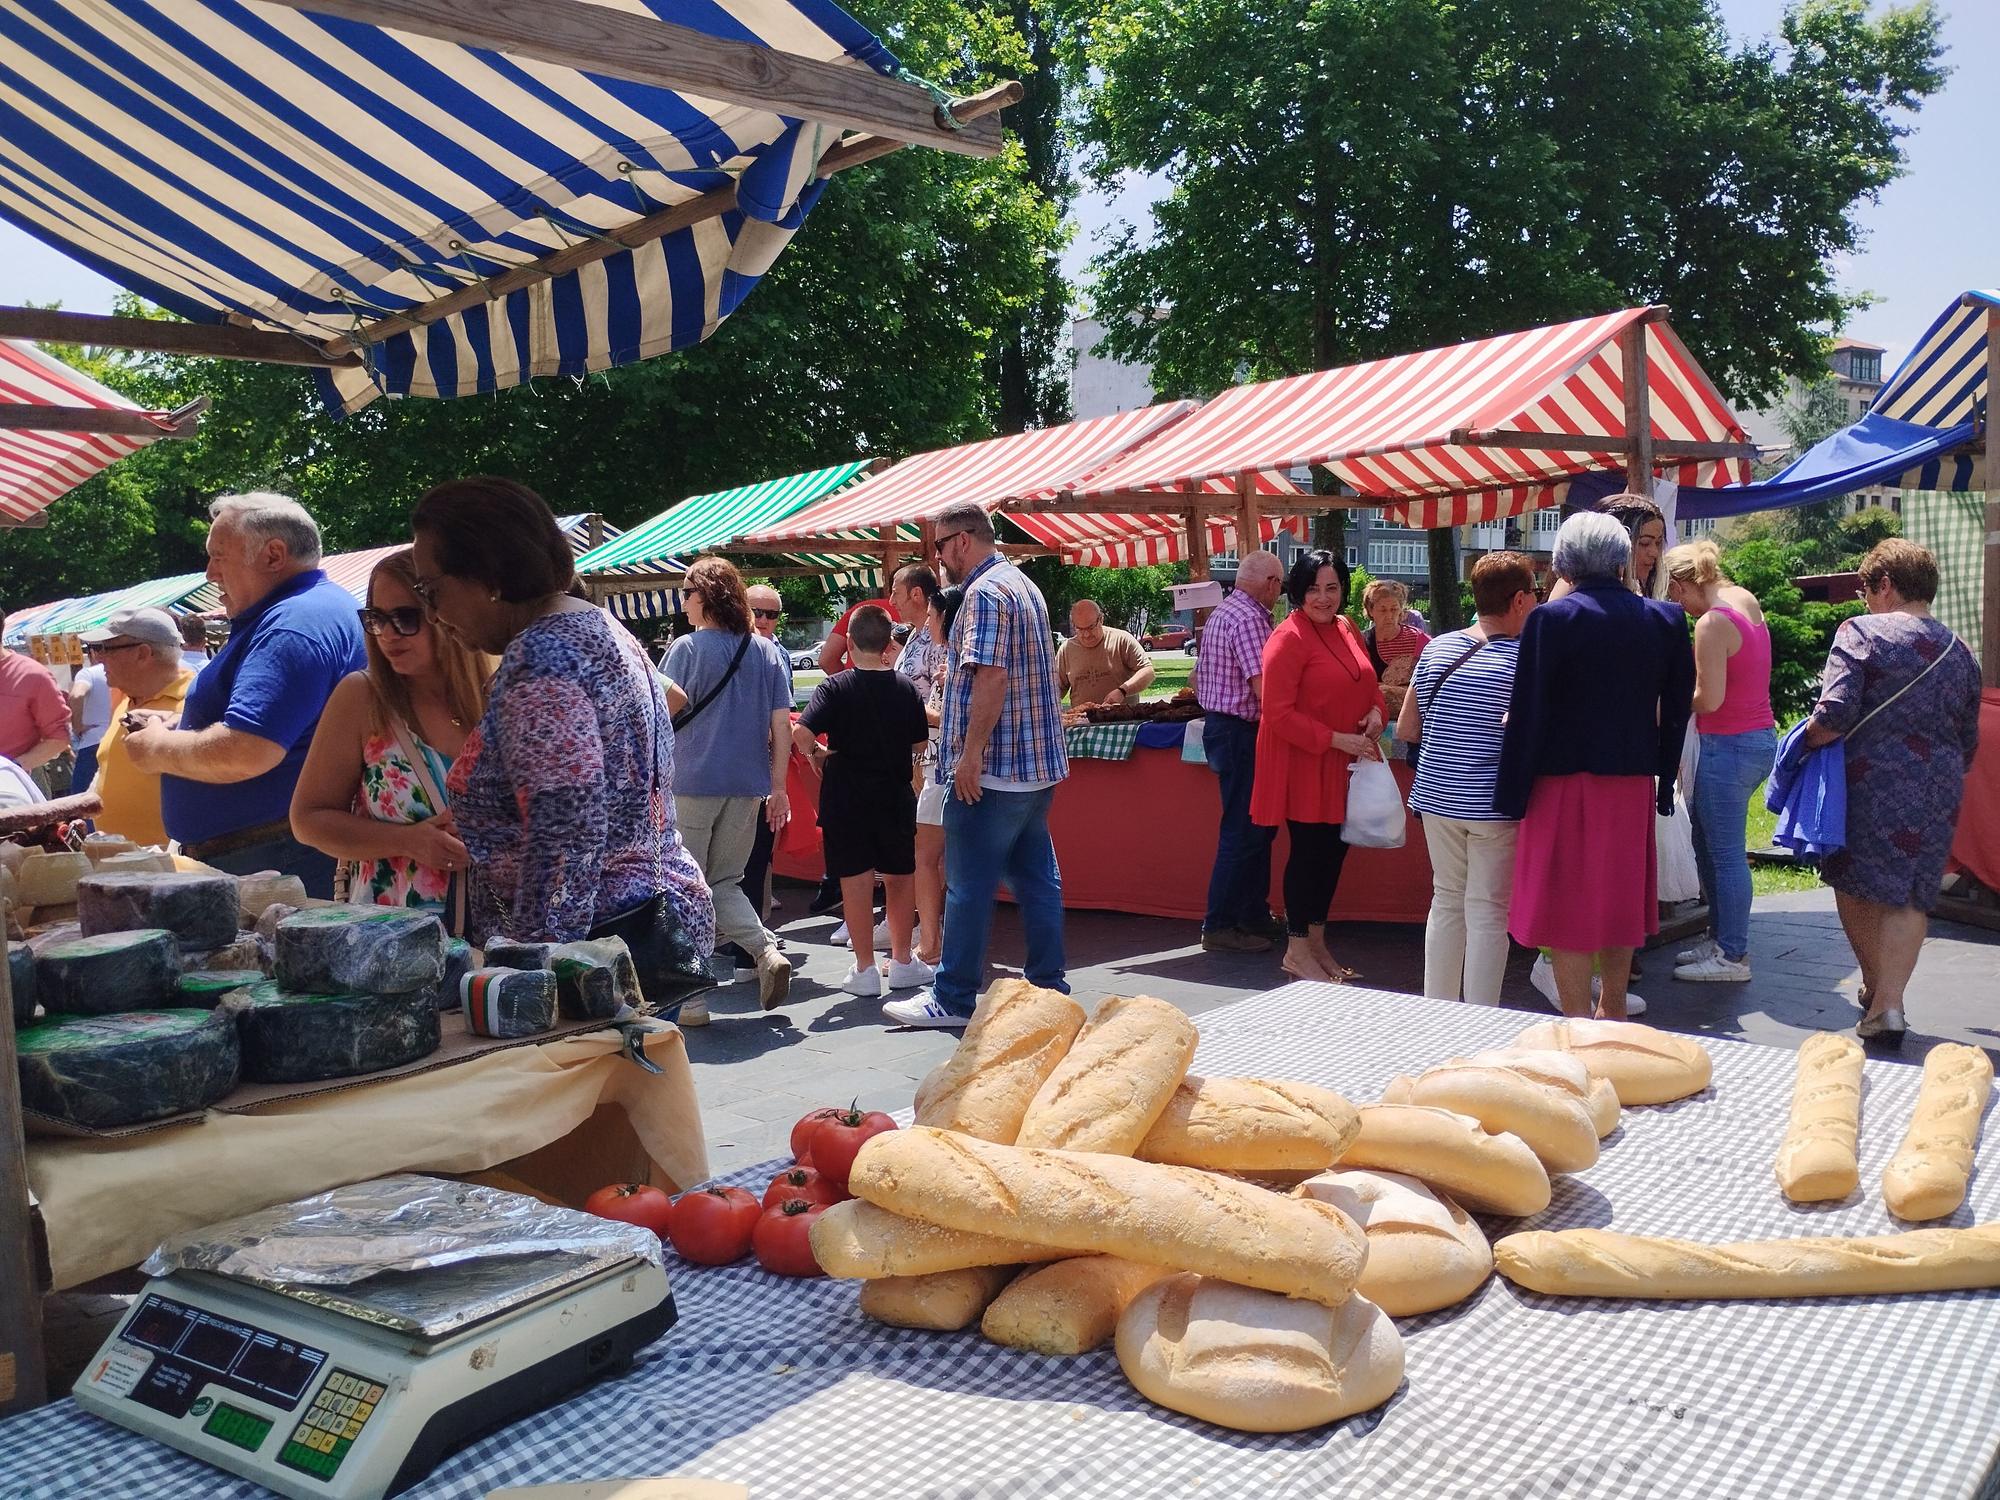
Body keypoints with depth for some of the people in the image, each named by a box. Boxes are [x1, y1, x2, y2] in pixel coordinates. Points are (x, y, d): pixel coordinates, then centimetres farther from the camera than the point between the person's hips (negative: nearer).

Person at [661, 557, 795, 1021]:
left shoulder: (687, 648, -7)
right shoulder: (767, 652, 6)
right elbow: (782, 725, 4)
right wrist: (778, 787, 9)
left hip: (691, 784, -5)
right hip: (748, 787, 5)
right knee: (723, 883, 18)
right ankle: (768, 951, -3)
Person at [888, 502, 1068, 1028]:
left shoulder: (985, 592, -14)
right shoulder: (1023, 585, 17)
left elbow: (991, 677, -24)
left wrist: (970, 756, -21)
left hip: (992, 768, -10)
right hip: (1039, 765, 10)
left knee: (969, 885, -1)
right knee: (1037, 879, 12)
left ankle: (953, 998, 6)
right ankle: (1048, 988, 17)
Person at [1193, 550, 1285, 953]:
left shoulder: (1221, 613, 15)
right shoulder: (1249, 618, -18)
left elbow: (1198, 677, 22)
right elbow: (1264, 688, -23)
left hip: (1218, 725, 11)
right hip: (1240, 733, -11)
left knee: (1257, 827, 17)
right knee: (1243, 831, -5)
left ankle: (1254, 913, 24)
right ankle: (1219, 926, 0)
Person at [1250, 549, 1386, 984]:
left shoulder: (1346, 629, 11)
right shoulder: (1288, 638, -15)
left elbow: (1369, 685, 22)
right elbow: (1280, 713, -19)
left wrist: (1376, 712, -1)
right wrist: (1338, 739, -20)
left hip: (1342, 767, 8)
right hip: (1303, 764, -8)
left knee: (1333, 850, 13)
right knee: (1309, 851, -1)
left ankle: (1317, 943, 26)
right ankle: (1297, 951, 12)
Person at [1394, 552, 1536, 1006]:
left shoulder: (1436, 649, 5)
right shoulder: (1523, 657, -10)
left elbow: (1405, 729, 9)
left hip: (1436, 796, 5)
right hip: (1492, 802, -5)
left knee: (1446, 899, 16)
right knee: (1487, 911, 2)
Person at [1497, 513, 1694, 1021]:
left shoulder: (1552, 619, -12)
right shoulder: (1665, 620, 2)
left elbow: (1528, 713, -13)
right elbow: (1677, 711, 6)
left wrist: (1513, 796, -8)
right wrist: (1663, 781, 13)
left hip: (1565, 783, -5)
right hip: (1633, 784, 5)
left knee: (1567, 905, 3)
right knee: (1620, 897, 17)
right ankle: (1612, 1012, 30)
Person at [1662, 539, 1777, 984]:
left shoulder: (1712, 624, -19)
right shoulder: (1747, 601, 9)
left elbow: (1709, 699, -20)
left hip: (1729, 745, -10)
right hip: (1761, 736, 10)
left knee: (1726, 854, -1)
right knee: (1707, 842, 19)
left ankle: (1733, 956, 7)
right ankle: (1721, 938, 28)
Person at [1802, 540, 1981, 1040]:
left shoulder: (1862, 632, -6)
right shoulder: (1960, 652, 13)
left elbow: (1834, 716, -16)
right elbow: (1969, 742, 18)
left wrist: (1804, 742, 2)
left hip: (1872, 784, -5)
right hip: (1940, 793, 5)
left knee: (1855, 884, 12)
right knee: (1911, 896, 7)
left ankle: (1875, 987, 21)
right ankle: (1889, 1001, -1)